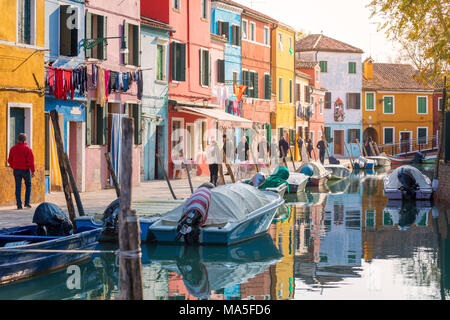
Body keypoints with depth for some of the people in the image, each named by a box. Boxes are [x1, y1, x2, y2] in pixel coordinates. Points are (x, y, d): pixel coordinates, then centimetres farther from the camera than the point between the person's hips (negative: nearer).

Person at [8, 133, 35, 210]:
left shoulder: (13, 149, 4)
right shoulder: (28, 149, -8)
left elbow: (10, 160, 12)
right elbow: (31, 161, -13)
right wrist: (32, 171, -9)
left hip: (16, 170, 3)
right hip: (25, 169, -3)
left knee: (18, 187, 5)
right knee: (28, 185, 14)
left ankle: (19, 205, 1)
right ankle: (27, 202, 6)